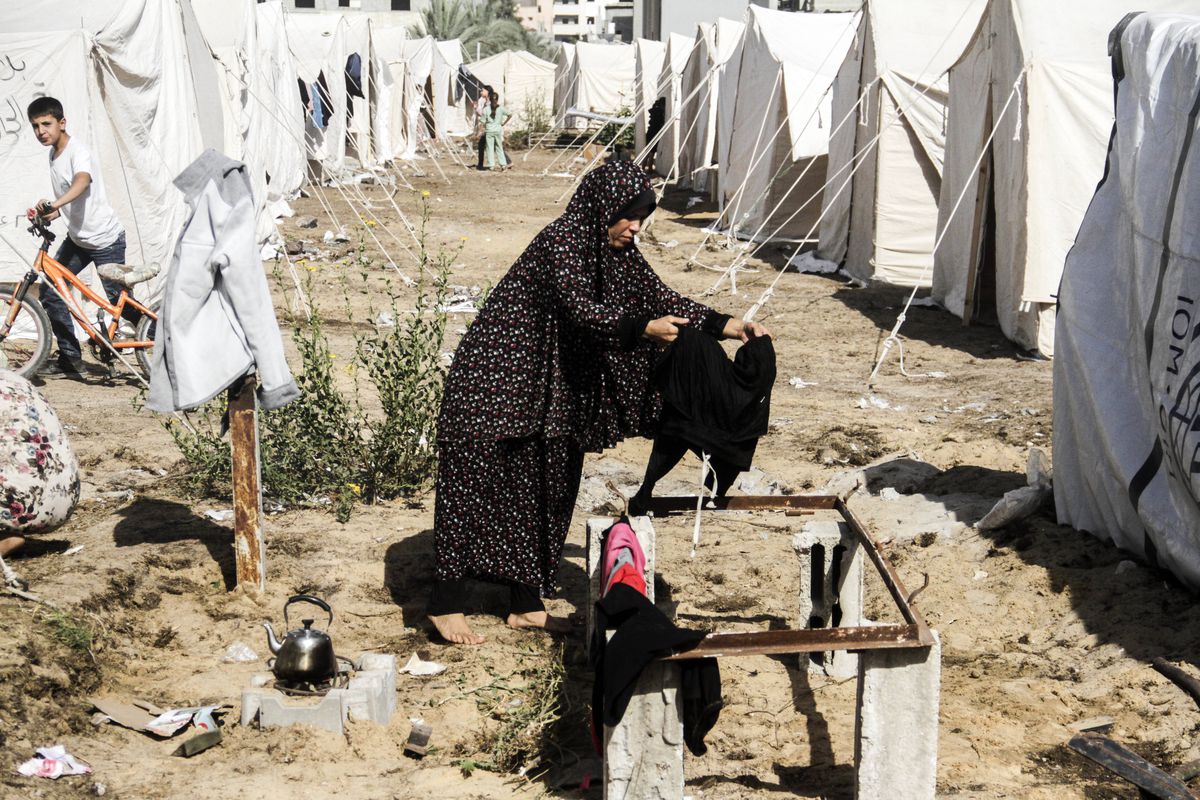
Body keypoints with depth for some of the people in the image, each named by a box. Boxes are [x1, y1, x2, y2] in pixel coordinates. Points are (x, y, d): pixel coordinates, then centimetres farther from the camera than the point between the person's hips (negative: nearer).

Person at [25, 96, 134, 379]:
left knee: (118, 301, -3)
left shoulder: (78, 151, -19)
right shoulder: (54, 155, 7)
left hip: (106, 239, -8)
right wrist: (45, 215, -1)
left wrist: (54, 204, -59)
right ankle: (70, 358, 6)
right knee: (50, 291, -1)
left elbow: (82, 181, -43)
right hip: (76, 237, 8)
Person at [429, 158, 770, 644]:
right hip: (495, 378, -9)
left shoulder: (617, 252, 5)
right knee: (478, 485, -3)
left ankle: (526, 604, 20)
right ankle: (445, 604, 6)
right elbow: (581, 309, -31)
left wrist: (724, 326, -5)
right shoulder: (560, 241, -20)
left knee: (543, 490, 10)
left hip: (551, 389, 9)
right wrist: (643, 328, -38)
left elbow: (660, 298, 5)